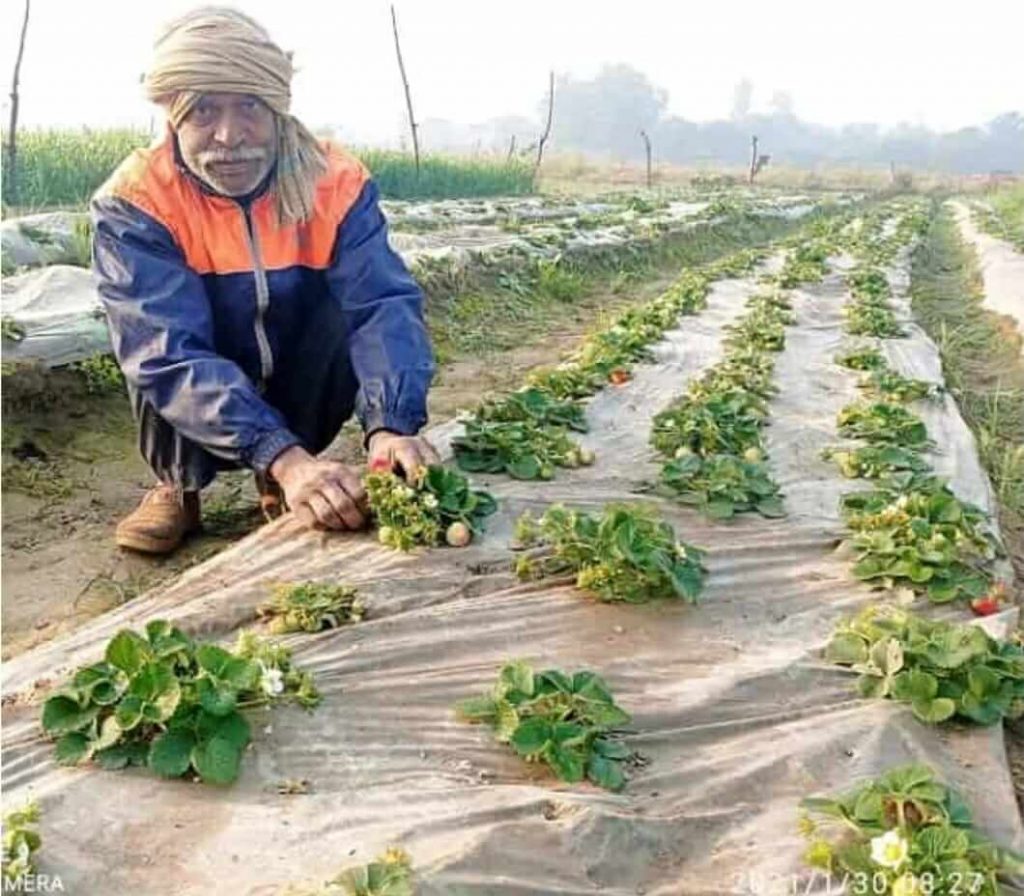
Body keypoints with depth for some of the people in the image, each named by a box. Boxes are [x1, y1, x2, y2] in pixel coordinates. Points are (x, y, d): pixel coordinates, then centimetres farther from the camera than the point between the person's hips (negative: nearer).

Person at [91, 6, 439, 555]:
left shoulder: (336, 182, -18)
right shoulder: (134, 203, -24)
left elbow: (383, 305, -30)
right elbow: (168, 352, -36)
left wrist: (391, 426, -49)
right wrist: (282, 456, -50)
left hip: (302, 393, 2)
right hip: (196, 421, -1)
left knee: (348, 310, -27)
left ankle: (280, 483, -3)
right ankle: (178, 485, -1)